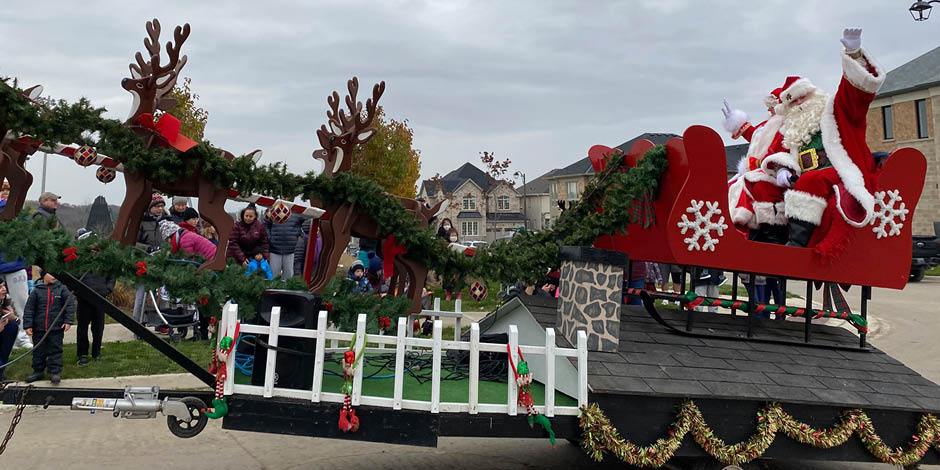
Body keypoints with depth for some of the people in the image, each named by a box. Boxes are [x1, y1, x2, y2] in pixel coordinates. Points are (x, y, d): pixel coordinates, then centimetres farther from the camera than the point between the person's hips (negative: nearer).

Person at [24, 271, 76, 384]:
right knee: (39, 351, 12)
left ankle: (55, 372, 9)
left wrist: (68, 321, -10)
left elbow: (70, 305, -3)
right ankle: (38, 371, 24)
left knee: (55, 350, 2)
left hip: (57, 328, -1)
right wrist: (28, 325, -4)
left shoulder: (62, 289, 0)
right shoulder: (36, 291, 1)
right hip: (39, 328, 2)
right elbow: (29, 309, 2)